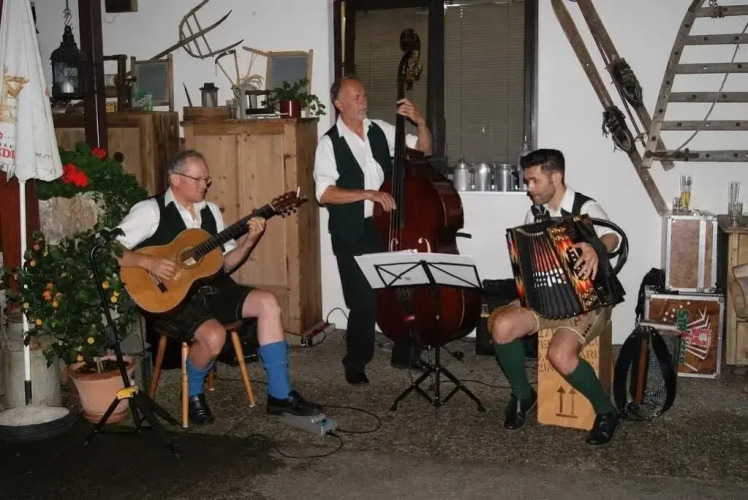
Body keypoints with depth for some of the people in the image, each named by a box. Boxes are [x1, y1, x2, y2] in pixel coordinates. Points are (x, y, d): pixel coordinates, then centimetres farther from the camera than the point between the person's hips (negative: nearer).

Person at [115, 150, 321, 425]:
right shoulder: (151, 210, -7)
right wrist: (148, 262, -25)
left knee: (268, 302, -12)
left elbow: (225, 263, 13)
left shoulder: (210, 211, 12)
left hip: (211, 290, 7)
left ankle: (280, 395, -6)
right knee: (214, 335, -33)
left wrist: (249, 240, -4)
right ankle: (193, 393, 3)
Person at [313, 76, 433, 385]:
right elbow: (325, 194, -17)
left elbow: (424, 149, 13)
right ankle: (356, 364, 20)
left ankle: (405, 355, 24)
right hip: (352, 234, -4)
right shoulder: (330, 143, -7)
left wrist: (420, 122, -5)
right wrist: (368, 193, -23)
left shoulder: (380, 130, 6)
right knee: (364, 303, -5)